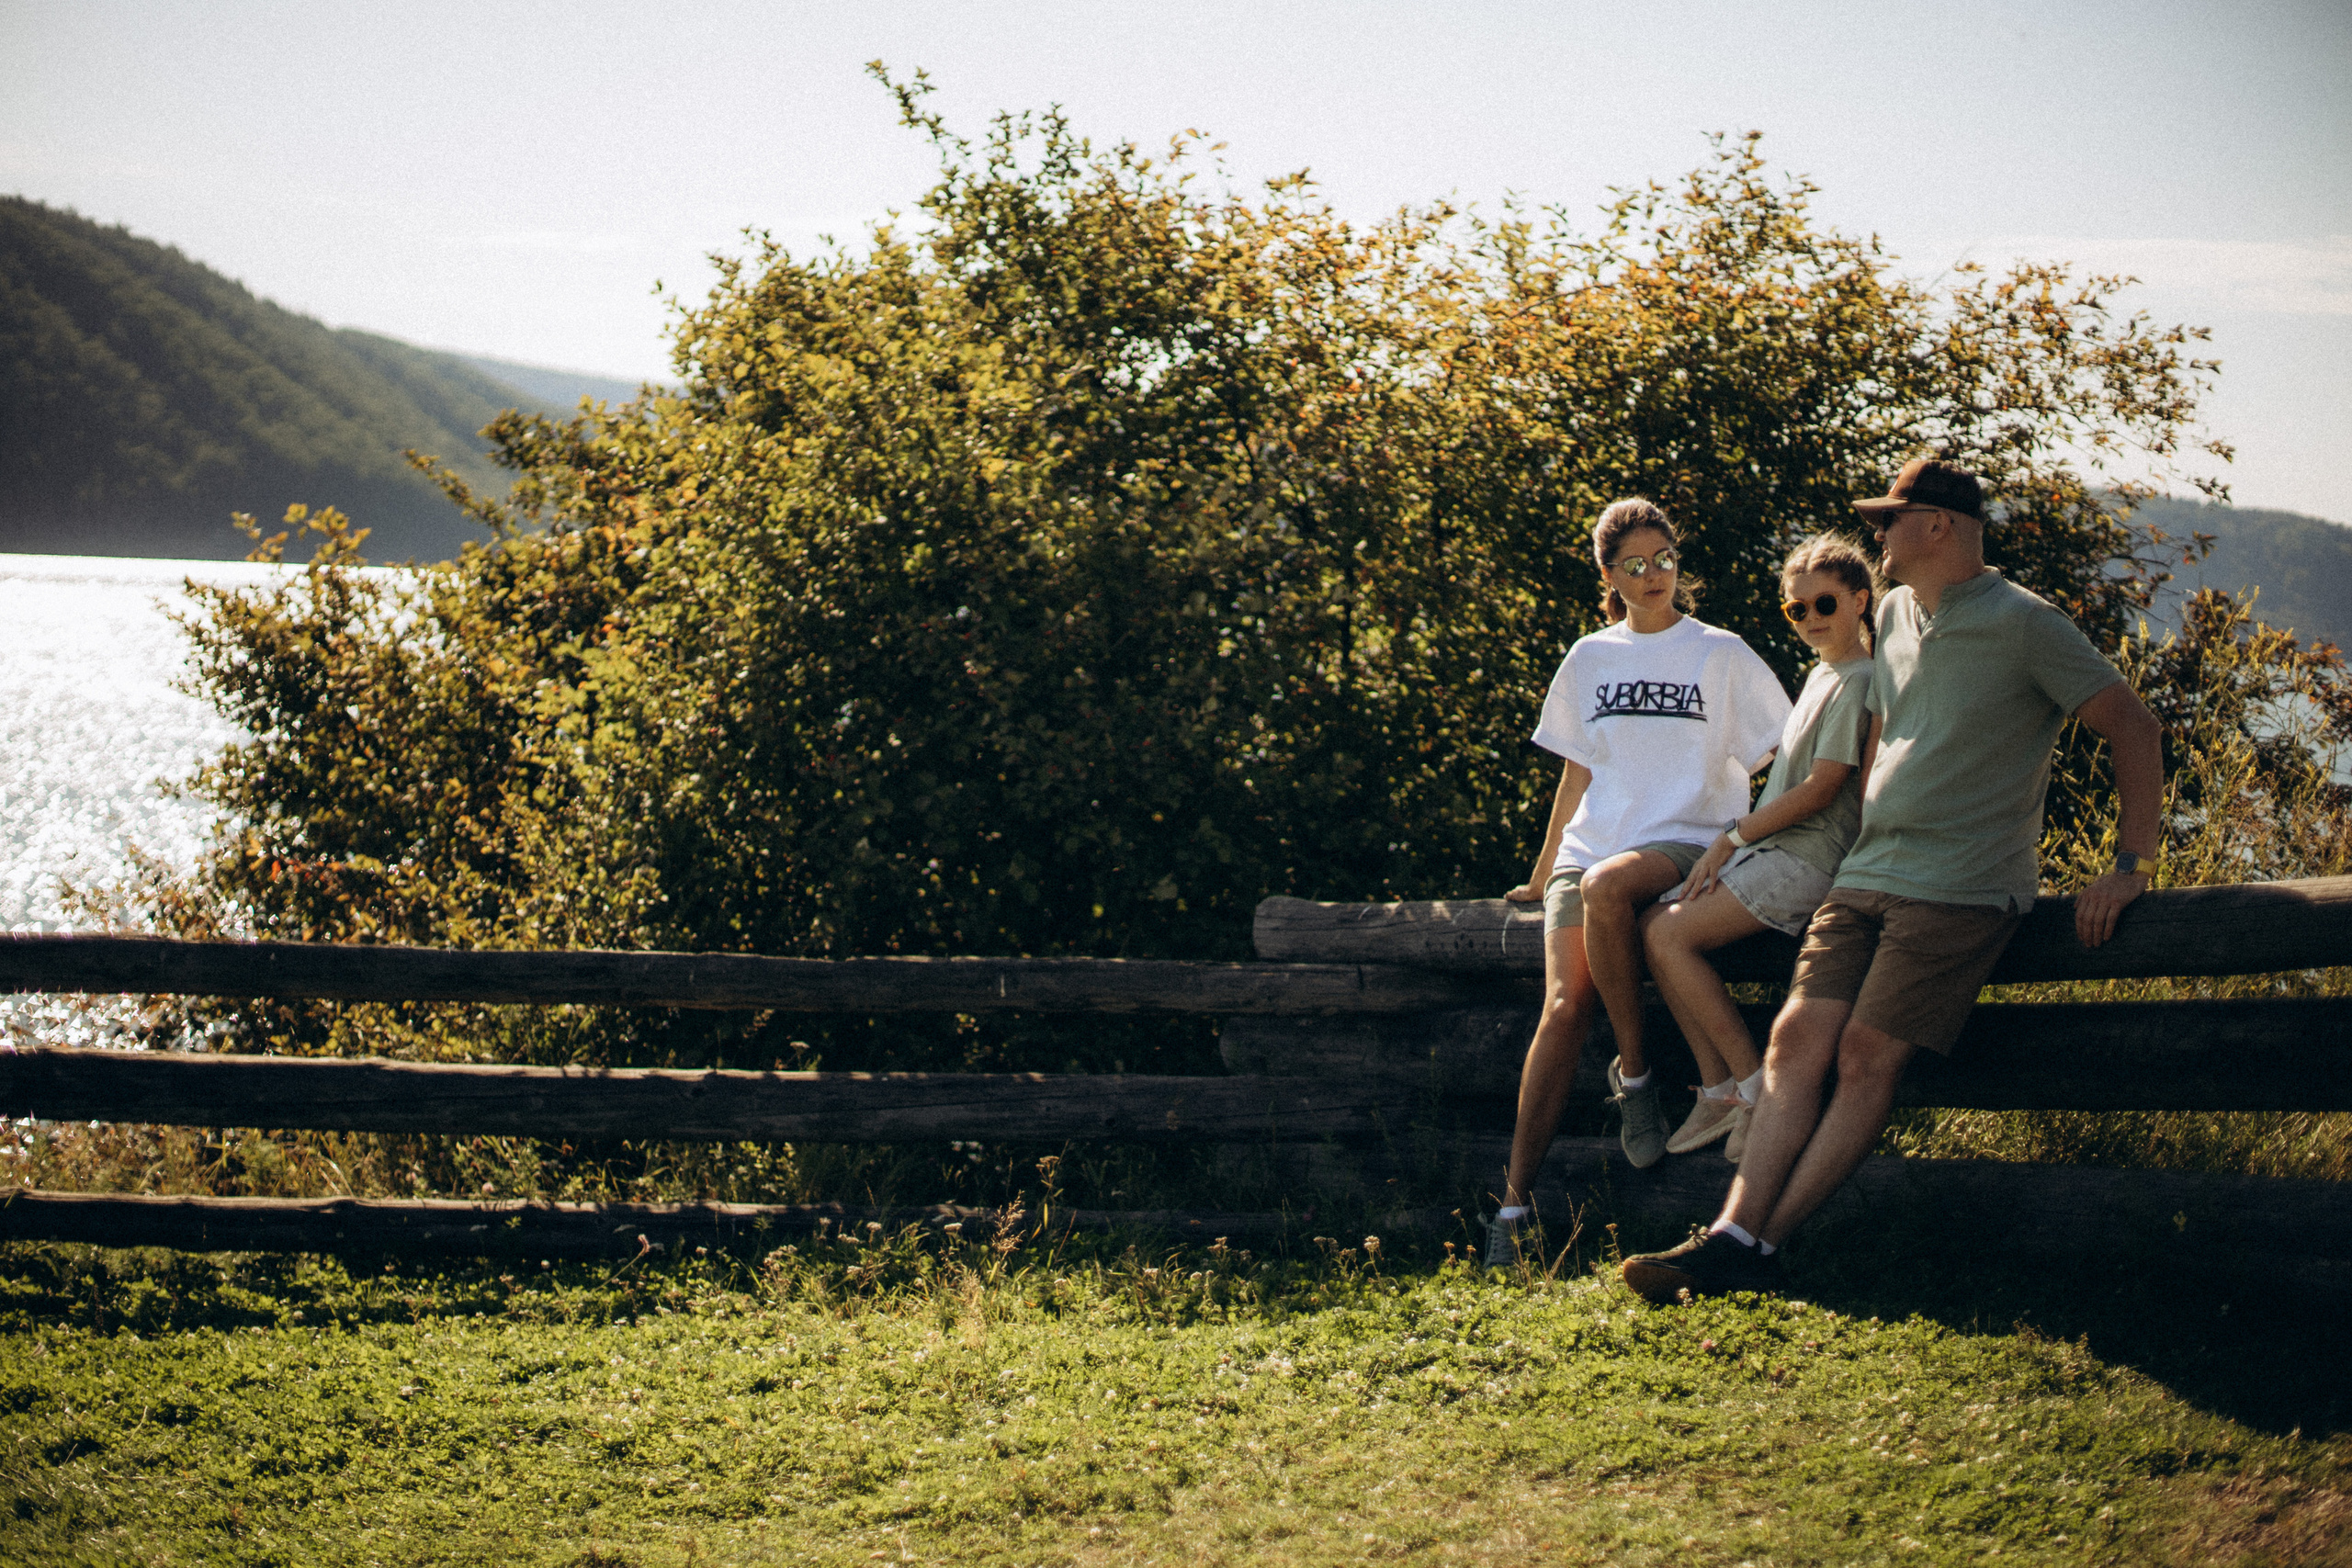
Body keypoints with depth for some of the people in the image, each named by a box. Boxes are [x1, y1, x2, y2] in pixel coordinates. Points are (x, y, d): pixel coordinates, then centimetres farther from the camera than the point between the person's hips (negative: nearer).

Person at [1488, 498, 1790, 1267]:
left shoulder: (1722, 655, 7)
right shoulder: (1590, 660, 16)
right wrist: (1540, 875, 22)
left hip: (1686, 841, -3)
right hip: (1593, 843, 3)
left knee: (1606, 885, -38)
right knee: (1565, 1004, -18)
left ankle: (1634, 1073, -20)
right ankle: (1516, 1197, -20)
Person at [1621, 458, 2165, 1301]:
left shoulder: (2022, 624, -6)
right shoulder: (1896, 615, 17)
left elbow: (2134, 727, -5)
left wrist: (2131, 867, -8)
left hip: (1959, 891, -7)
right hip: (1866, 878, 7)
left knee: (1868, 1056, -14)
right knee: (1797, 1039, -9)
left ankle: (1757, 1246, -16)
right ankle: (1734, 1233, -17)